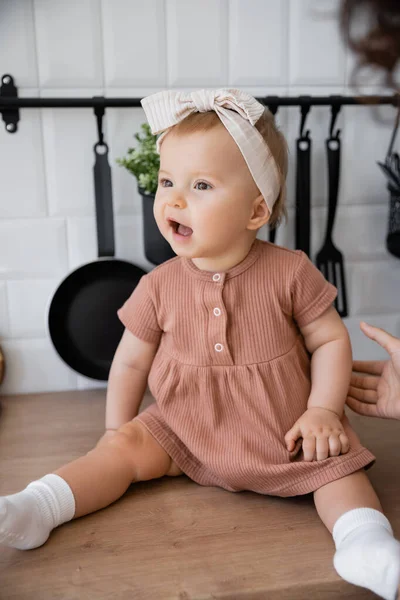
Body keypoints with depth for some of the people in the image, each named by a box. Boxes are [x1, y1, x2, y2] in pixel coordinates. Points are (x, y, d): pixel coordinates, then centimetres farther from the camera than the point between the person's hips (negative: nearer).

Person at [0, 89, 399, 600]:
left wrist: (322, 411, -14)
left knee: (337, 461, -19)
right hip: (186, 429, 1)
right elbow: (131, 360, 2)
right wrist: (116, 430, 3)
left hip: (283, 432, -1)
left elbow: (331, 339, -5)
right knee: (125, 446, -10)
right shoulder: (160, 286, -9)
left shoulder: (289, 273, -14)